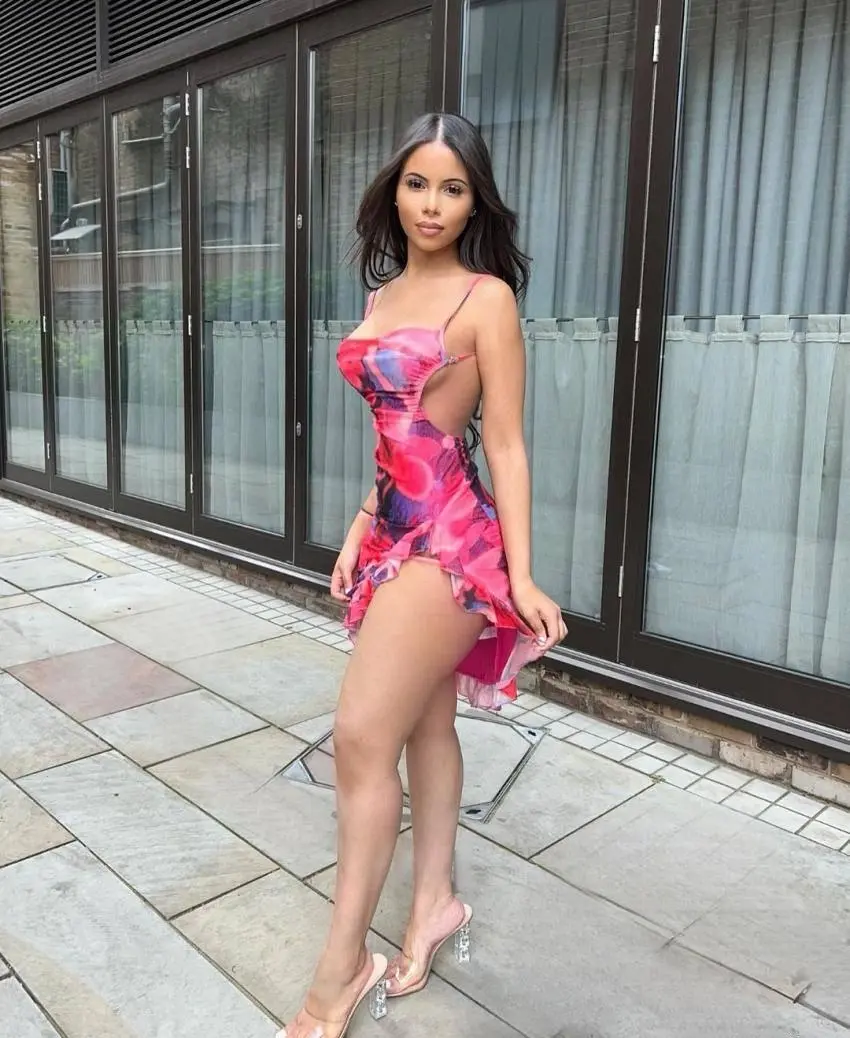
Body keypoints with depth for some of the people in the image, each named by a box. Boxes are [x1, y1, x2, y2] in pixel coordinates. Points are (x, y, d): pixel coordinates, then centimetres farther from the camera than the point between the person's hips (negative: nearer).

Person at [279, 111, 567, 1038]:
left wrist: (520, 576, -12)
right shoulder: (383, 296, 15)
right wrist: (359, 531, 16)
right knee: (426, 724, 15)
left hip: (450, 535, -7)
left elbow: (505, 445, -9)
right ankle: (433, 903, 32)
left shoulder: (486, 298, -6)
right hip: (397, 528, 8)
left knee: (362, 735, -8)